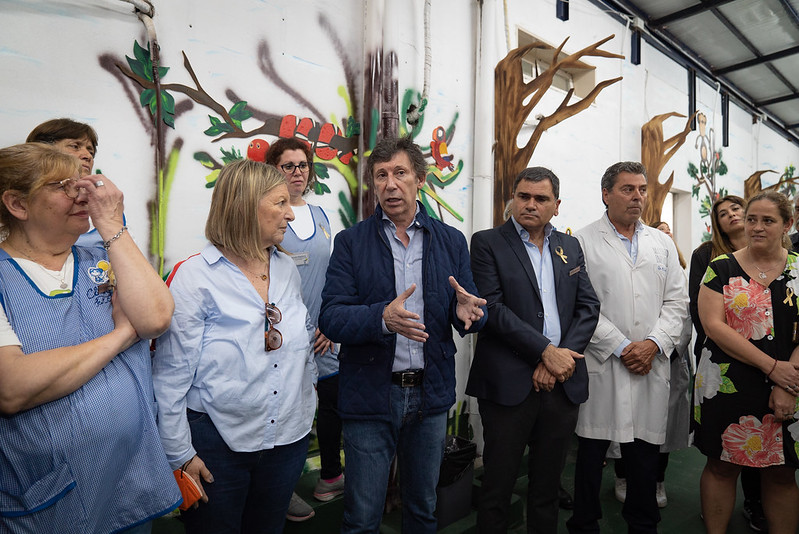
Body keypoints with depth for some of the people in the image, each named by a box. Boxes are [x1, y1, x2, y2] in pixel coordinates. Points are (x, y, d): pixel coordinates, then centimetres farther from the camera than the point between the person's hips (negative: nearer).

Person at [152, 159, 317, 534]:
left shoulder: (288, 269, 2)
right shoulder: (193, 276, -15)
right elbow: (170, 374, -12)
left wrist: (304, 410, 12)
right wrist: (180, 455, -10)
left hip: (289, 437, 5)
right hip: (218, 443, -5)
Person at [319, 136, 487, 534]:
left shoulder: (451, 241, 4)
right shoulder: (351, 242, -3)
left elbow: (472, 314, 3)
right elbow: (330, 318, -12)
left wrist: (467, 312, -21)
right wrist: (382, 317, -30)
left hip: (431, 394, 3)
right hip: (371, 394, -2)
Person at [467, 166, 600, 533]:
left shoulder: (570, 247, 13)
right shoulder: (487, 243, -2)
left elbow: (589, 306, 7)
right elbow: (492, 308, -12)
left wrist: (563, 356, -8)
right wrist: (545, 351, -16)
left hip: (562, 382, 5)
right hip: (509, 383, -4)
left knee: (547, 486, 18)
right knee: (498, 486, 7)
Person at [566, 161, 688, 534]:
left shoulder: (663, 244, 14)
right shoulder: (583, 242, -2)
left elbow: (676, 302, 9)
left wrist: (653, 343, -6)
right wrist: (621, 347, -11)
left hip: (652, 366, 4)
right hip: (600, 366, -4)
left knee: (645, 454, 13)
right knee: (591, 453, 6)